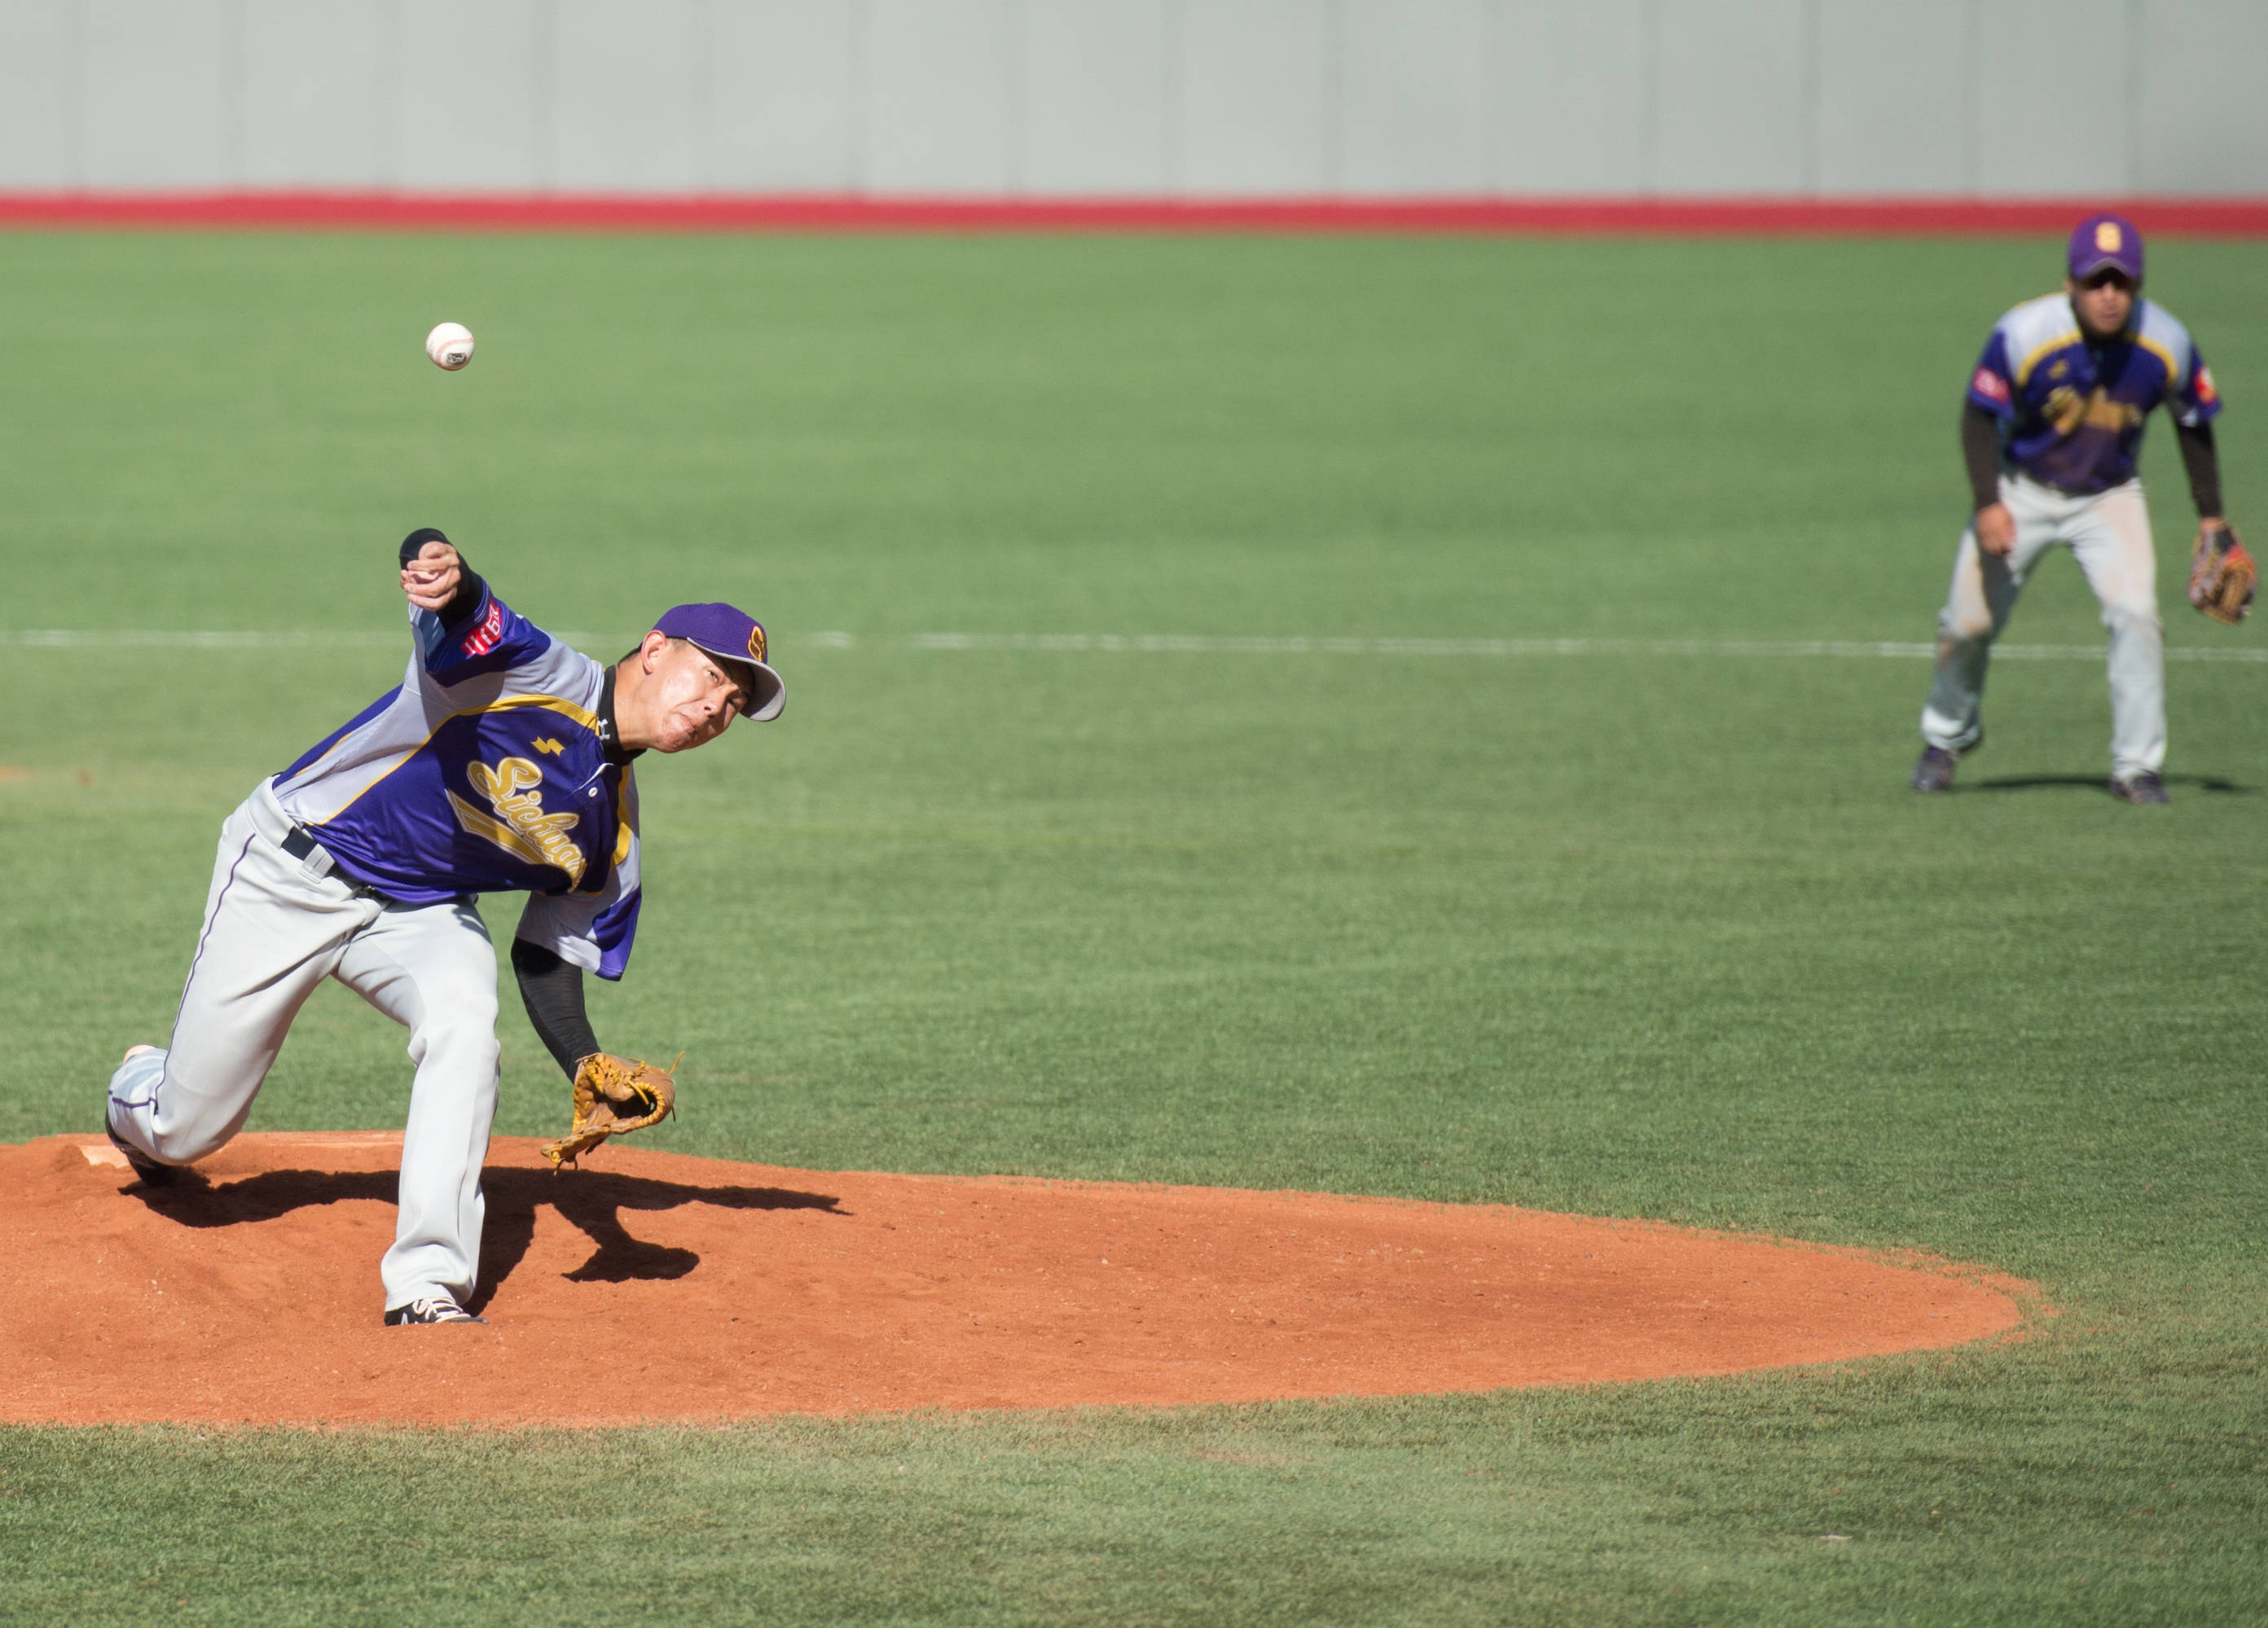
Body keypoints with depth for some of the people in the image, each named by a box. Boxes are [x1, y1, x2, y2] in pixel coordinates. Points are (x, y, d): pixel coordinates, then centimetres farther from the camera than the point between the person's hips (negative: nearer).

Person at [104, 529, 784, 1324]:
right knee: (185, 1131, 2)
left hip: (420, 914, 5)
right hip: (292, 871, -5)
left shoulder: (614, 833, -2)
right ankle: (139, 1095, 42)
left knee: (465, 1021, -30)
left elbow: (546, 958, 7)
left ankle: (429, 1282, -29)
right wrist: (442, 569, -67)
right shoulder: (540, 674, -23)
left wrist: (589, 1072, -12)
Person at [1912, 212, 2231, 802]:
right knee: (1969, 621, 1)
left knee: (2136, 614, -18)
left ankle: (2137, 765, -6)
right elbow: (1980, 416, -14)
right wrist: (1988, 505, -25)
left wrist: (2211, 518, 6)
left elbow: (2193, 425, 1)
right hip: (2021, 491, -1)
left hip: (2109, 498, 1)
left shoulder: (2167, 345, -18)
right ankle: (1947, 737, 31)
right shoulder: (2024, 334, -27)